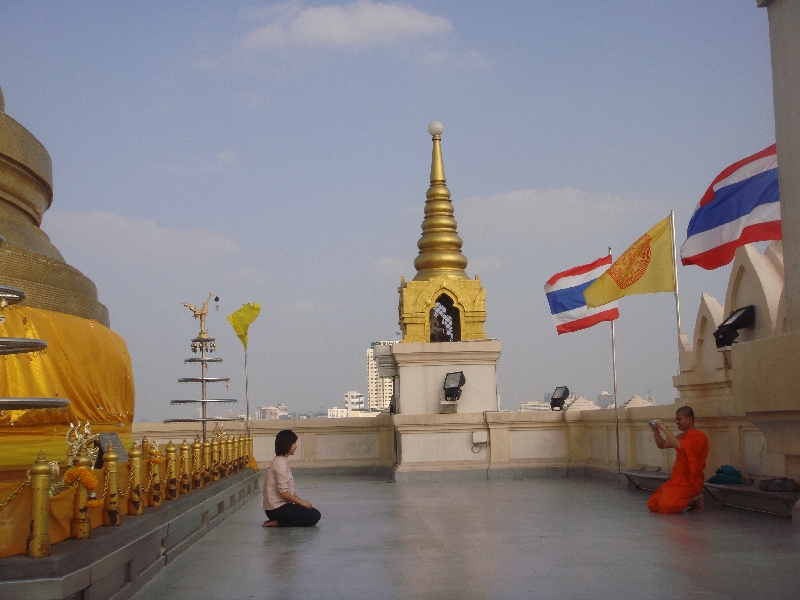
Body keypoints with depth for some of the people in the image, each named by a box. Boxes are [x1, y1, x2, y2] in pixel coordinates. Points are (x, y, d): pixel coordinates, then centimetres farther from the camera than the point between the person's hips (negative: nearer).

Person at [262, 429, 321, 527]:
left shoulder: (282, 461, 14)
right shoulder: (280, 463, -16)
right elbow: (283, 492, -20)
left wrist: (300, 500, 7)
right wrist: (301, 502, -9)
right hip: (277, 508, -10)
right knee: (314, 516, -12)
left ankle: (276, 521, 4)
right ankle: (278, 523, -10)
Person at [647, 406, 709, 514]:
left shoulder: (698, 436, -13)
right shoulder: (682, 436, 17)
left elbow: (678, 446, -27)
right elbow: (662, 445, 19)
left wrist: (664, 428, -22)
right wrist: (656, 430, 4)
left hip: (689, 482, -9)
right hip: (676, 480, 9)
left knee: (666, 506, -27)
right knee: (652, 505, 2)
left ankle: (696, 499, -3)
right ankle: (688, 499, 12)